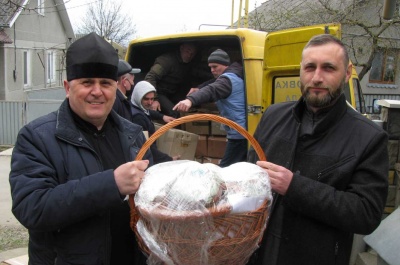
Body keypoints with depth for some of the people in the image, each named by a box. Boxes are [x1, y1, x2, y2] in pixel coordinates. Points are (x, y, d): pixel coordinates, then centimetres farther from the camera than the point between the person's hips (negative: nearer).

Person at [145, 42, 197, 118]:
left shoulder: (188, 65, 7)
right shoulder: (167, 60, -18)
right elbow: (150, 78, -26)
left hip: (172, 95, 8)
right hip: (159, 94, -8)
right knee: (174, 114, -29)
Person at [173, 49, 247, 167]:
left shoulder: (228, 78, -14)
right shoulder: (235, 76, 18)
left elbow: (212, 90, -34)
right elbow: (213, 83, 26)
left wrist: (190, 100, -51)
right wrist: (199, 88, 5)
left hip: (238, 133, -11)